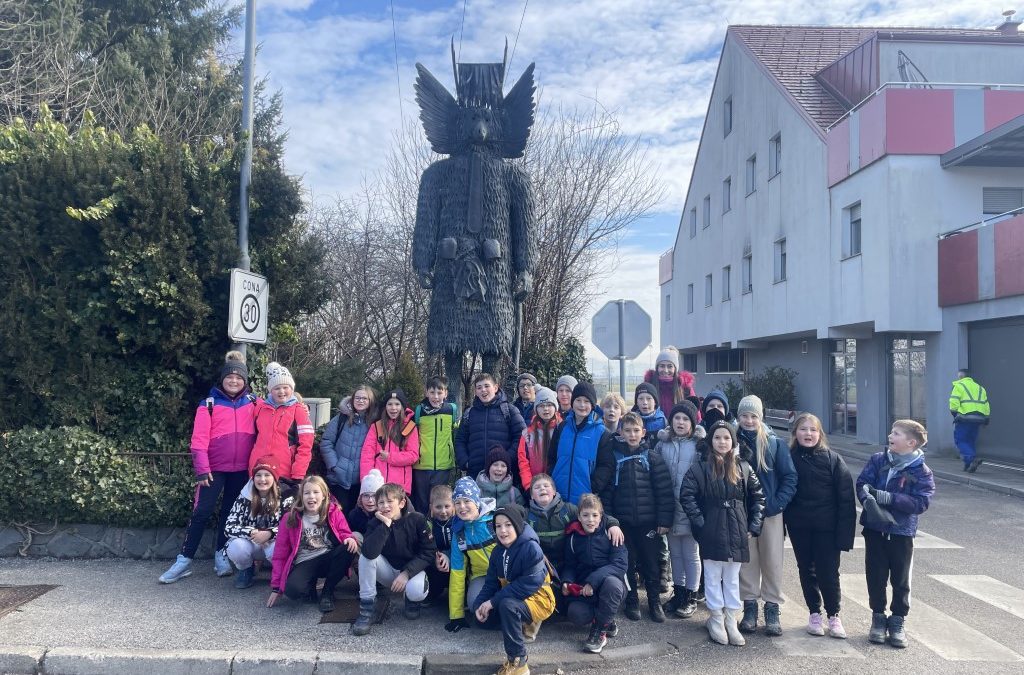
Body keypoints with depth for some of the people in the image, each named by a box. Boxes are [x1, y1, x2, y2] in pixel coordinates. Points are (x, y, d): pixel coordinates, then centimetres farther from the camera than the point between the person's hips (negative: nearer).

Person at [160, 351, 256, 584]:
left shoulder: (253, 403, 4)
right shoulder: (209, 404, -2)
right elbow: (199, 438, -7)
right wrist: (202, 469, -14)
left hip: (242, 469, 2)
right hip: (215, 468, -2)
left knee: (230, 512, 12)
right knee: (202, 512, -3)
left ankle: (221, 555, 23)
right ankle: (184, 560, 5)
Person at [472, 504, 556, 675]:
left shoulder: (531, 548, -23)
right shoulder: (498, 551, 2)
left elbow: (529, 584, -29)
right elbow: (491, 582, 3)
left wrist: (493, 601, -27)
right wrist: (480, 603, -18)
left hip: (537, 599, -8)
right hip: (511, 598, 8)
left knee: (507, 605, -34)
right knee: (481, 612, -1)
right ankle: (524, 625, 10)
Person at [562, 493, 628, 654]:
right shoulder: (573, 537, 4)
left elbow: (620, 564, -16)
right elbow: (570, 565, 10)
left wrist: (593, 581, -26)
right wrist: (566, 582, -13)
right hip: (583, 590, 2)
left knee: (612, 582, -38)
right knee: (576, 614, -28)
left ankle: (600, 630, -15)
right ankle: (608, 621, 6)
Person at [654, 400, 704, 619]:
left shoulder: (699, 443, -7)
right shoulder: (662, 442, 4)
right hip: (669, 506, 4)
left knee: (691, 553, 8)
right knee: (675, 552, 15)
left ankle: (691, 597, 20)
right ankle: (678, 592, 29)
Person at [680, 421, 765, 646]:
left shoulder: (743, 468, 4)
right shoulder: (700, 468, -4)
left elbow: (758, 496, 9)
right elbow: (686, 495, -9)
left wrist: (754, 526, 4)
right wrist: (699, 522, -12)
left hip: (736, 533, 3)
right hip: (711, 533, -2)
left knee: (732, 579, 11)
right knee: (713, 578, 6)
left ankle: (731, 622, 21)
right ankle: (716, 621, 19)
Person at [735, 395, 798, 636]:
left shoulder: (775, 443, -2)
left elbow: (790, 477, -3)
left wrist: (776, 504, -12)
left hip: (771, 514, -1)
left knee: (772, 562, 4)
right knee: (746, 562, 7)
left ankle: (773, 610, 15)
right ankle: (750, 608, 19)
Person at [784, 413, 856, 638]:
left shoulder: (833, 459, -6)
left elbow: (846, 498, -7)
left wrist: (844, 532, -12)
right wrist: (780, 526, 0)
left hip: (826, 527, -2)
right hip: (799, 527, 2)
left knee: (828, 572, 3)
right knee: (807, 571, 13)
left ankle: (834, 615, 24)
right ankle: (814, 613, 29)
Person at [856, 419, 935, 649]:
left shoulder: (921, 472, -9)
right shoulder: (877, 460, -1)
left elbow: (921, 503, -17)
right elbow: (862, 483, -5)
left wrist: (887, 497, -26)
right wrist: (868, 498, -27)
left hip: (902, 532, -2)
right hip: (875, 529, 2)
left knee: (901, 580, 10)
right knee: (876, 576, 10)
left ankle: (898, 621, 25)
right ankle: (878, 618, 25)